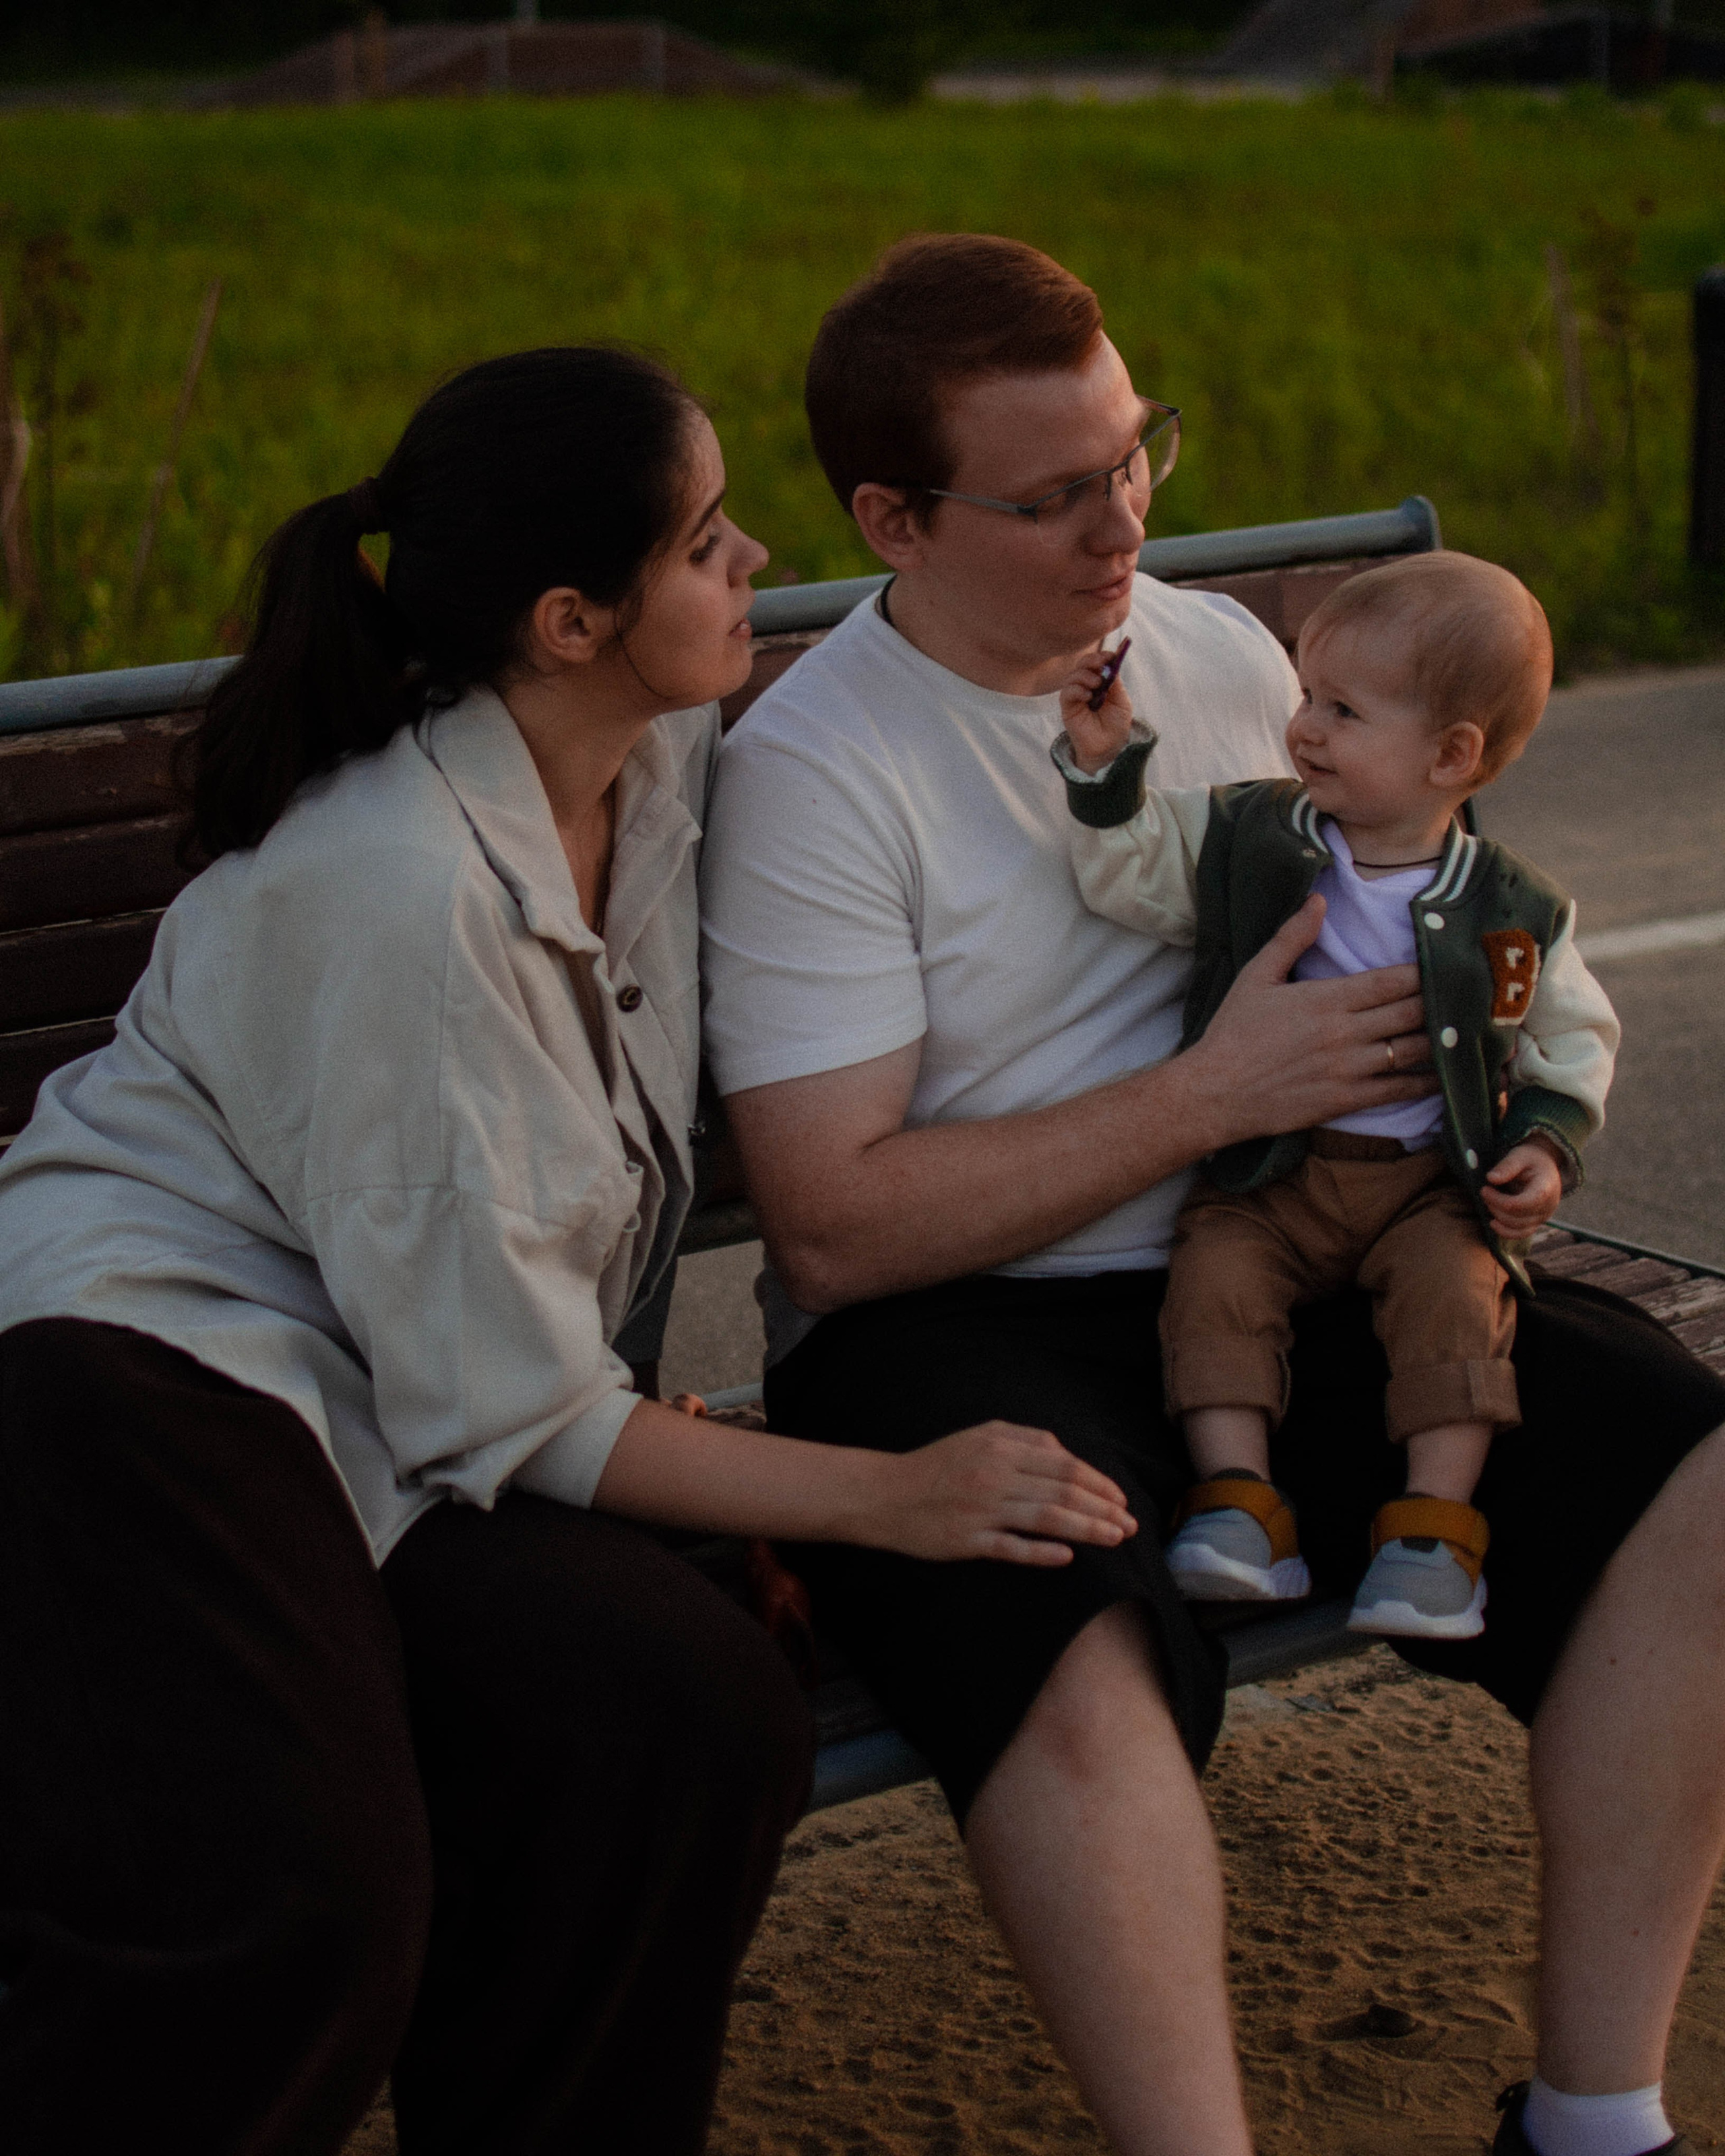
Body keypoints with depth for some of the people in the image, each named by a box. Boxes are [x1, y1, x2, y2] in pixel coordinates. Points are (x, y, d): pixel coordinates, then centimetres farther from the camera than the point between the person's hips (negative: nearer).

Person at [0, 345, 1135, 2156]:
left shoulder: (671, 765, 4)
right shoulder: (390, 886, -19)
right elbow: (503, 1406, -16)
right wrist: (888, 1497, -15)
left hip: (380, 1429, 7)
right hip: (147, 1366, -7)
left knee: (697, 1715, -25)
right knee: (286, 1901, -35)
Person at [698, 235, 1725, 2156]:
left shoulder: (1224, 652, 12)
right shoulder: (808, 768, -8)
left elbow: (1361, 961, 27)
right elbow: (837, 1224, -14)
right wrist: (1214, 1093, -15)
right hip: (954, 1329, -5)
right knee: (1074, 1666, -37)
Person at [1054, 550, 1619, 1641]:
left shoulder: (1514, 912, 0)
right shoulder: (1243, 839, 2)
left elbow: (1573, 1037, 10)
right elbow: (1134, 875, -2)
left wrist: (1547, 1145, -5)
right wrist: (1105, 764, -15)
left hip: (1430, 1181, -1)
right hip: (1268, 1172, 1)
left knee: (1456, 1288, -25)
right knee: (1216, 1275, -23)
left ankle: (1437, 1522, -20)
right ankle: (1240, 1500, -21)